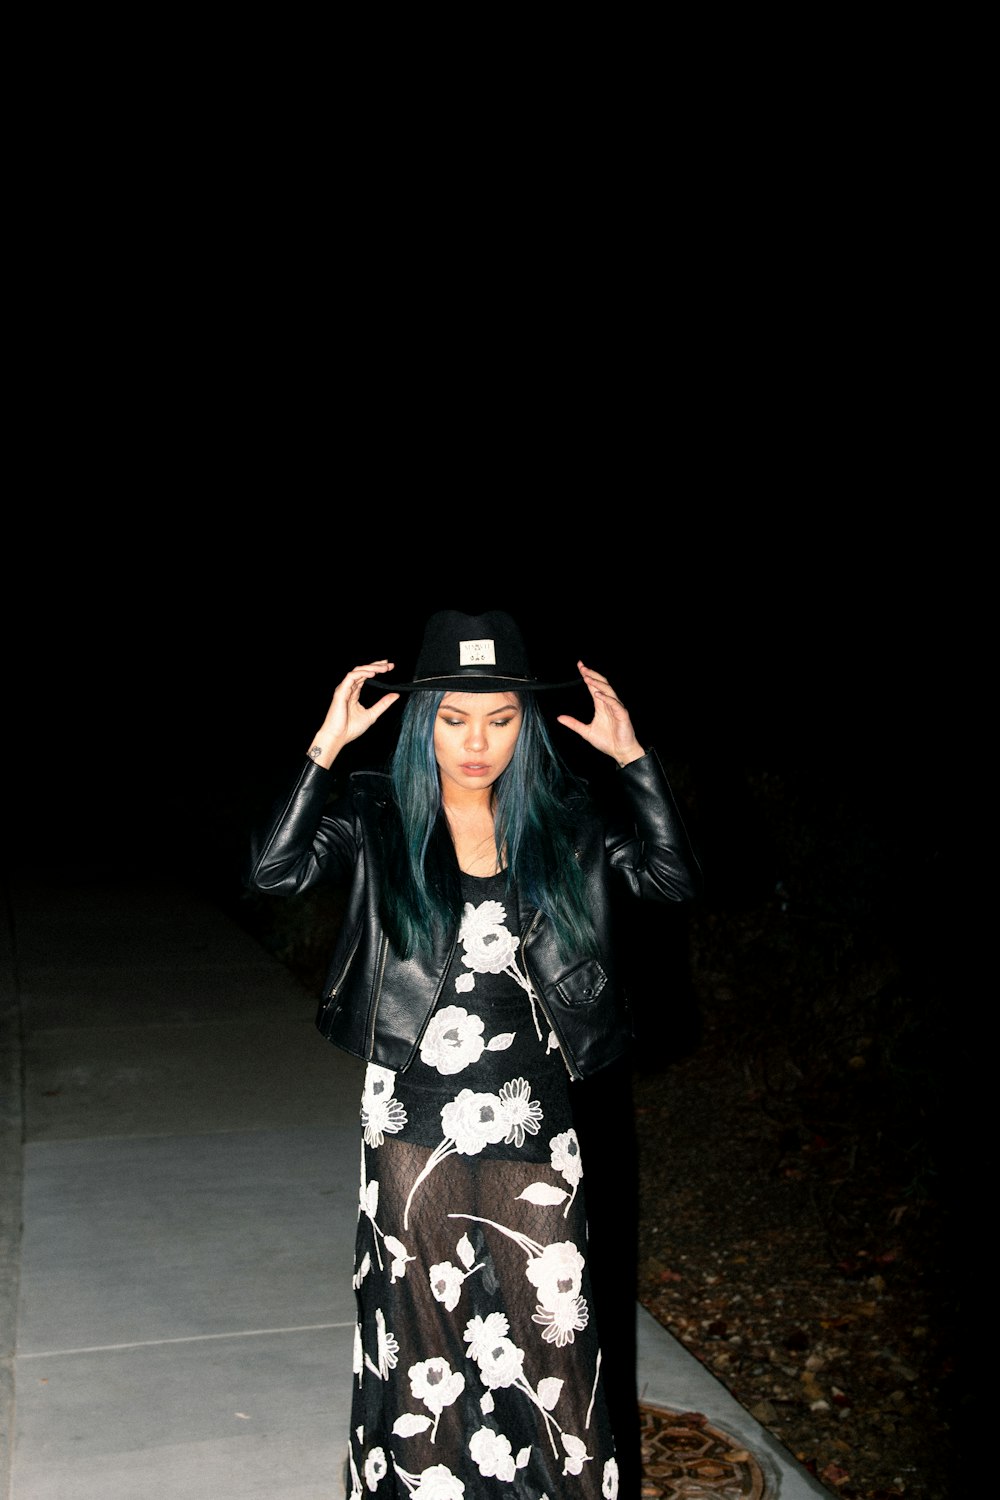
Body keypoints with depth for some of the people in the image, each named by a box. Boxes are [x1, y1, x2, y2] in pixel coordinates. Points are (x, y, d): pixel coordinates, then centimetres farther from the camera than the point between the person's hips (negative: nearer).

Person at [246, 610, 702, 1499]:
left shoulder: (560, 819, 2)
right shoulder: (377, 816, -4)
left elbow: (676, 878, -4)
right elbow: (276, 870, -19)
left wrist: (632, 757, -9)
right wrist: (328, 745, -23)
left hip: (533, 1119, 1)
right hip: (416, 1117, -1)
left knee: (551, 1319, 10)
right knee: (424, 1324, 14)